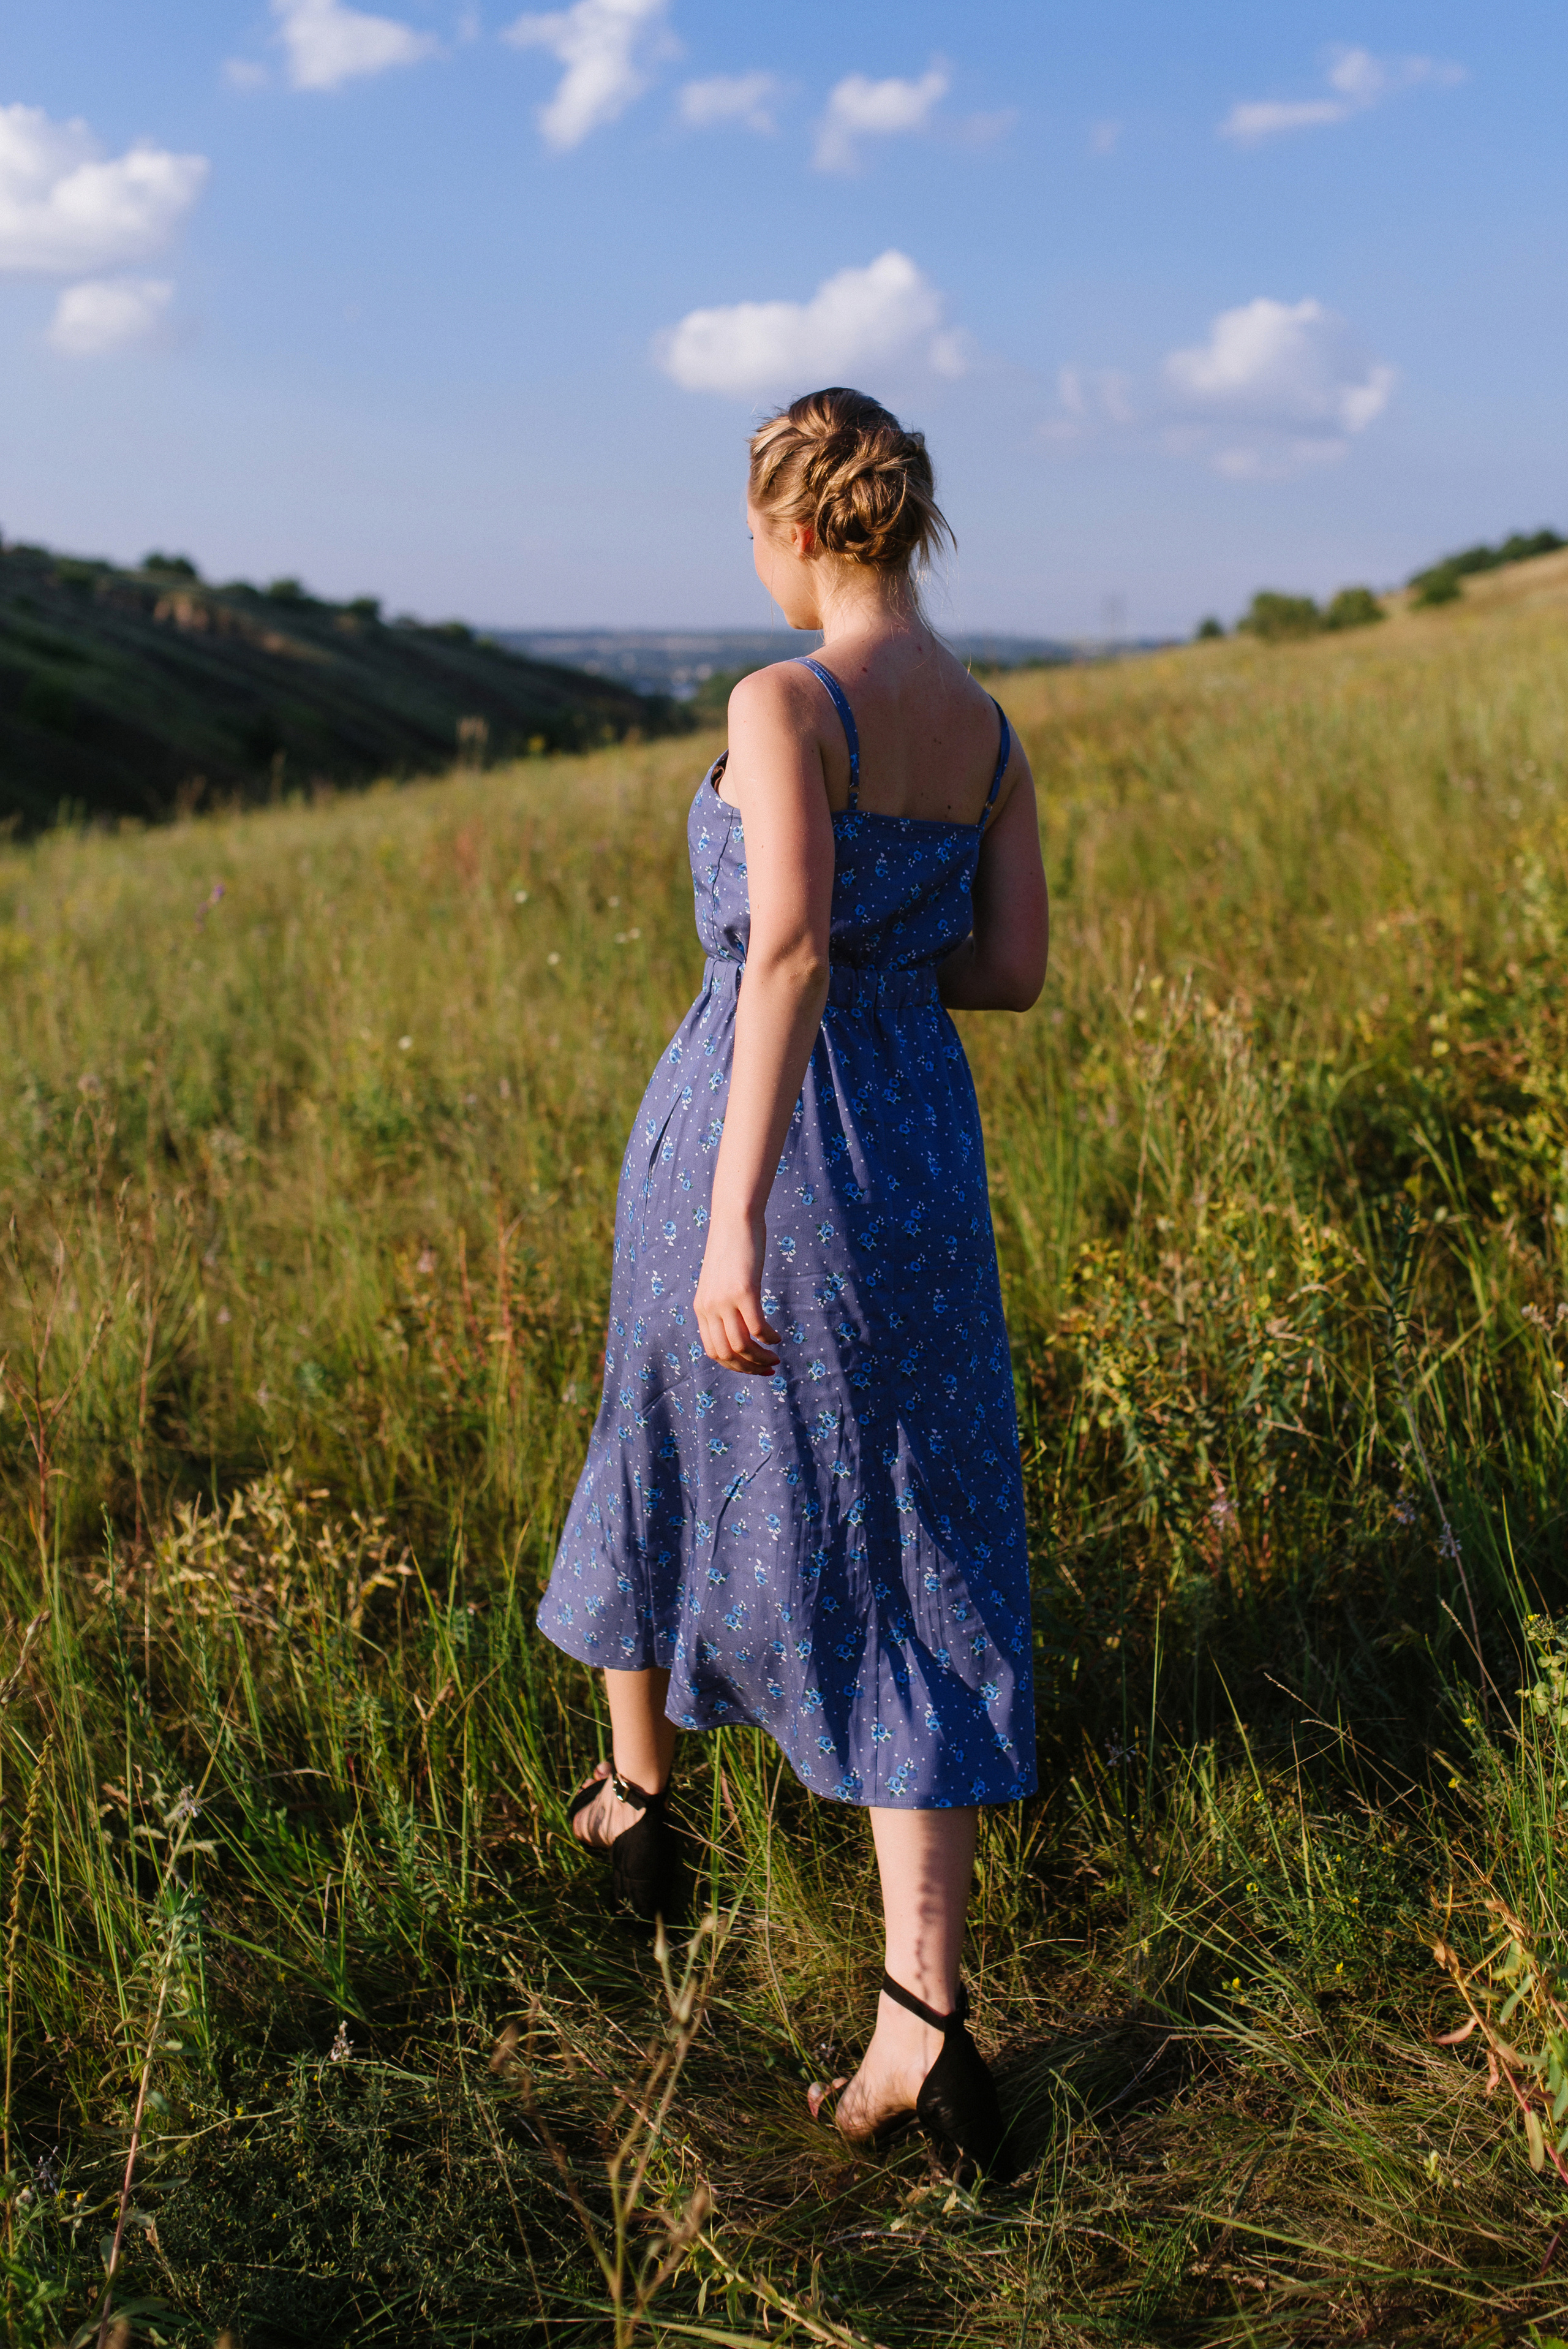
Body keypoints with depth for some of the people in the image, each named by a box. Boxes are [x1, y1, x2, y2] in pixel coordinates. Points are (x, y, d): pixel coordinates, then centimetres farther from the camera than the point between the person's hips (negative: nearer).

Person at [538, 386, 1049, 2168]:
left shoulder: (784, 703, -14)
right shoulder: (991, 730, 7)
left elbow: (788, 951, -26)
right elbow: (1014, 970, 10)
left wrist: (732, 1222, -29)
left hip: (763, 1128, -5)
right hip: (917, 1137, 5)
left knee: (675, 1455, 22)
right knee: (906, 1562, 6)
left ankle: (636, 1807, 44)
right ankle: (924, 2016, 0)